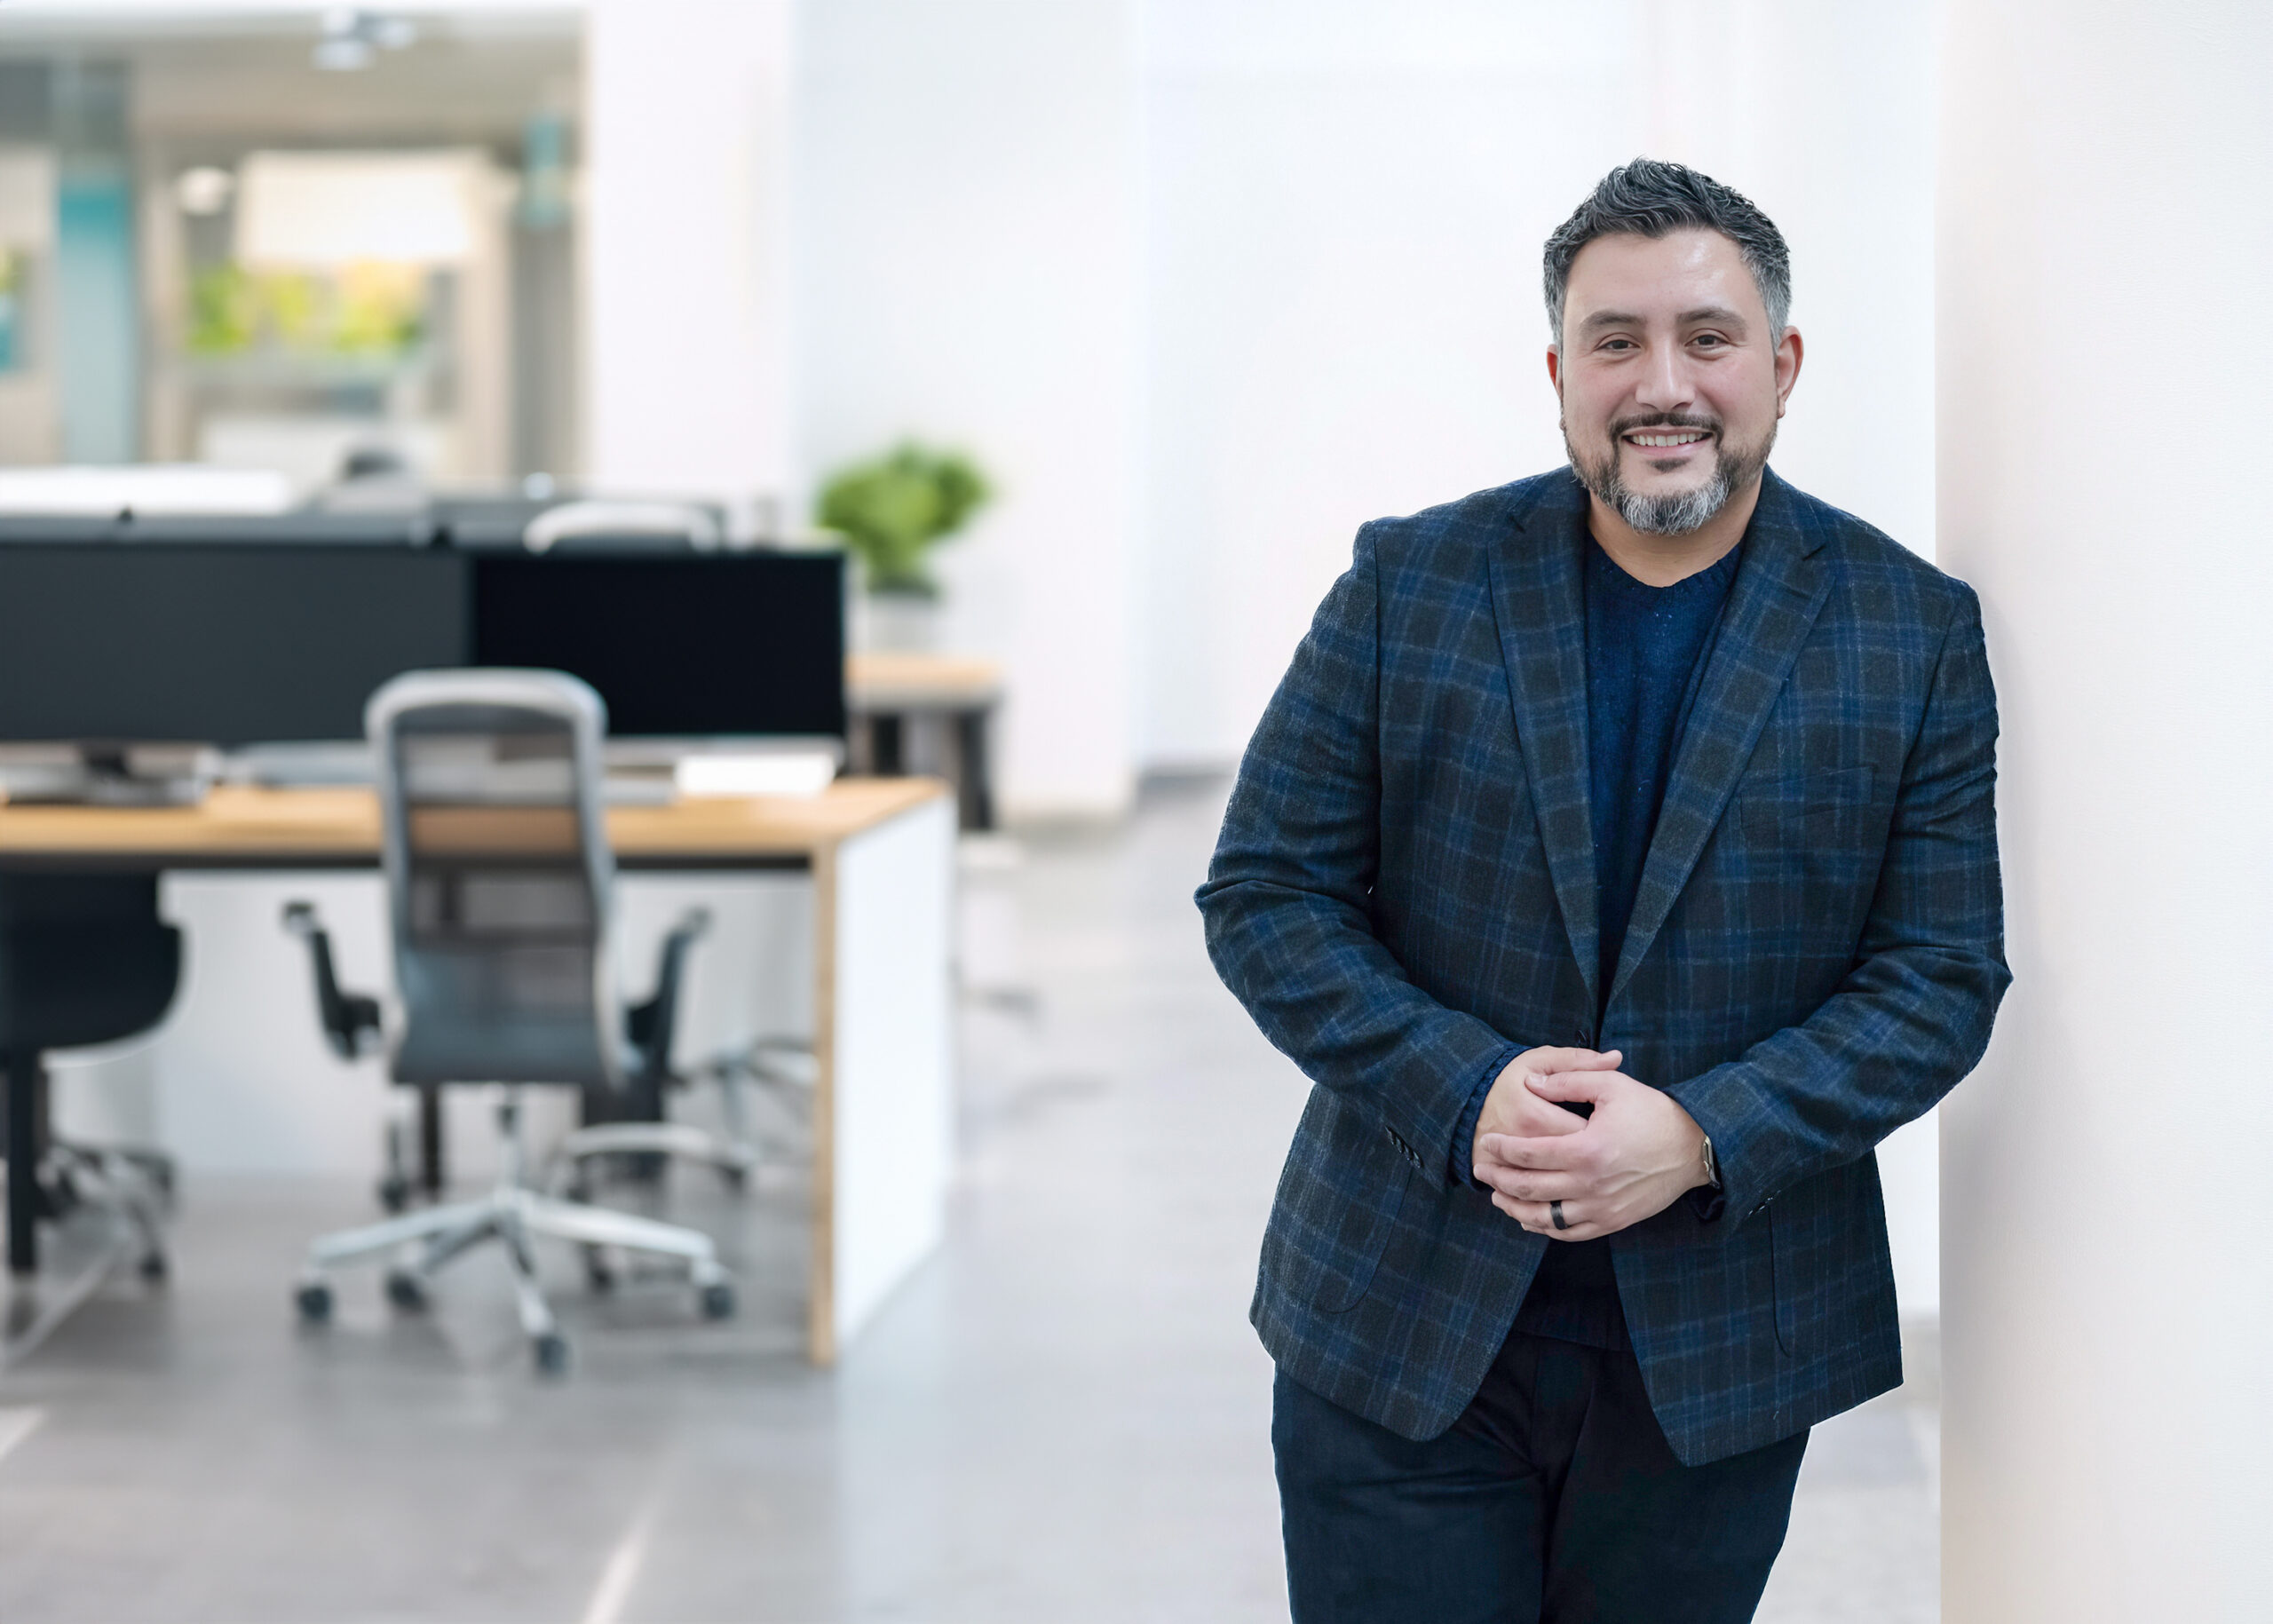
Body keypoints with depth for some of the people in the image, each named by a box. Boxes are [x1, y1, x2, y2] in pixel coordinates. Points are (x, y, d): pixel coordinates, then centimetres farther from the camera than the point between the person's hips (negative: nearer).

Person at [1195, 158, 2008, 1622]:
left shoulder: (1913, 633, -2)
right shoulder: (1408, 583, -1)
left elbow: (1943, 976, -4)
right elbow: (1265, 893, -1)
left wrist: (1696, 1135, -18)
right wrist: (1463, 1093, -16)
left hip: (1718, 1347, 1)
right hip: (1399, 1330, 0)